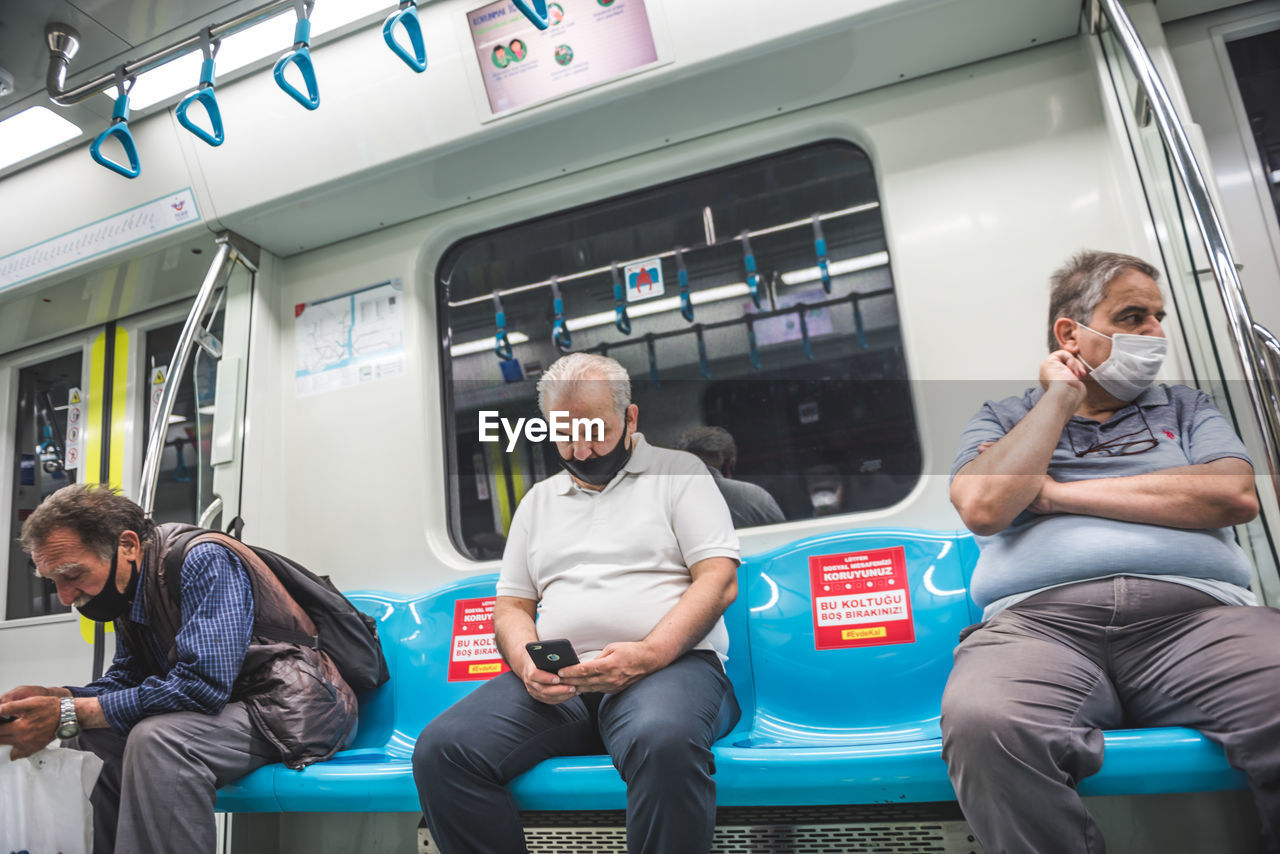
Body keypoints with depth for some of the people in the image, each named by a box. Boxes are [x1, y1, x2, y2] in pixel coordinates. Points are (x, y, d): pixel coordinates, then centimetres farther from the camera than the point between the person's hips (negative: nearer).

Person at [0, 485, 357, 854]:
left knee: (156, 737, -30)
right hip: (231, 706, 10)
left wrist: (68, 715, -23)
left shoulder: (204, 562, -21)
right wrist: (53, 698, -6)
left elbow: (201, 688, -29)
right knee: (88, 736, 11)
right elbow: (126, 678, 14)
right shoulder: (130, 587, 7)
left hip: (298, 710, -10)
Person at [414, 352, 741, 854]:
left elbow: (719, 582, -2)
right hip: (557, 683, 4)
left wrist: (649, 654, -17)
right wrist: (526, 663, -3)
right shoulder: (538, 501, 23)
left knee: (664, 742, -38)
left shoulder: (679, 473, 9)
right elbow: (511, 605, 21)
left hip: (669, 664, -3)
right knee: (440, 751, -20)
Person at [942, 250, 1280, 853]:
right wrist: (1060, 397, 9)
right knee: (982, 722, -35)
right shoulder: (1002, 420, 20)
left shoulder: (1185, 407, 26)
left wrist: (1058, 493, 2)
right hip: (1040, 617, -2)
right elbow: (984, 509, -1)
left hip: (1195, 607, 2)